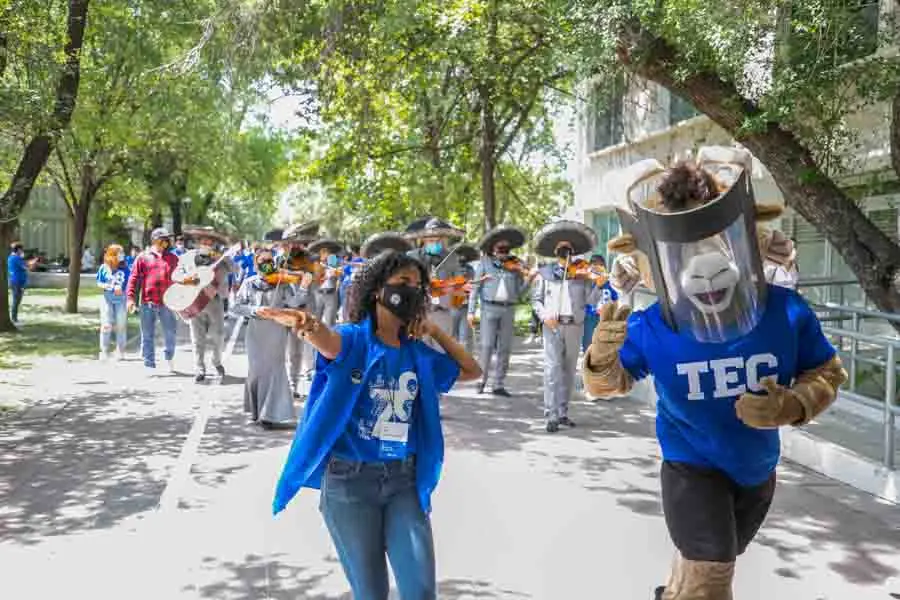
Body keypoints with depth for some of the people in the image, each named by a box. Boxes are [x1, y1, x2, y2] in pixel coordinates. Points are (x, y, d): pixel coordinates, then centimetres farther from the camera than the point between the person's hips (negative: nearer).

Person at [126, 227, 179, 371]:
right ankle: (149, 364, 12)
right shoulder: (143, 257, 6)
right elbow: (134, 278, 3)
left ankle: (170, 358, 26)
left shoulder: (173, 258, 12)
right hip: (147, 302, -1)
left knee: (170, 333, 4)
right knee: (147, 335, 4)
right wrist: (131, 297, -5)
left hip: (166, 302, 1)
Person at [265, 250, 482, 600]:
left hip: (404, 481, 4)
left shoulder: (419, 355, 8)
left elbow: (472, 371, 21)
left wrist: (436, 331, 9)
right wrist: (303, 322, -56)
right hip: (349, 480, -3)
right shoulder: (353, 339, -7)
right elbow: (326, 339, -31)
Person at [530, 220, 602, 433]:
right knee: (553, 369, -9)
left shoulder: (581, 273, 7)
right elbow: (536, 299, 6)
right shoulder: (545, 272, 5)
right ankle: (551, 416, -9)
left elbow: (590, 300, 2)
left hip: (575, 327, 2)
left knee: (569, 371, 9)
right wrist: (544, 315, -10)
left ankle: (563, 413, 20)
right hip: (552, 326, -2)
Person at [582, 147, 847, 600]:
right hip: (691, 467, -4)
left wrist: (793, 406, -26)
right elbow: (613, 382, -7)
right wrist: (602, 358, -30)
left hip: (757, 470, 4)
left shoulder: (787, 314, -22)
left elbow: (826, 373, -5)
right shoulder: (649, 330, -25)